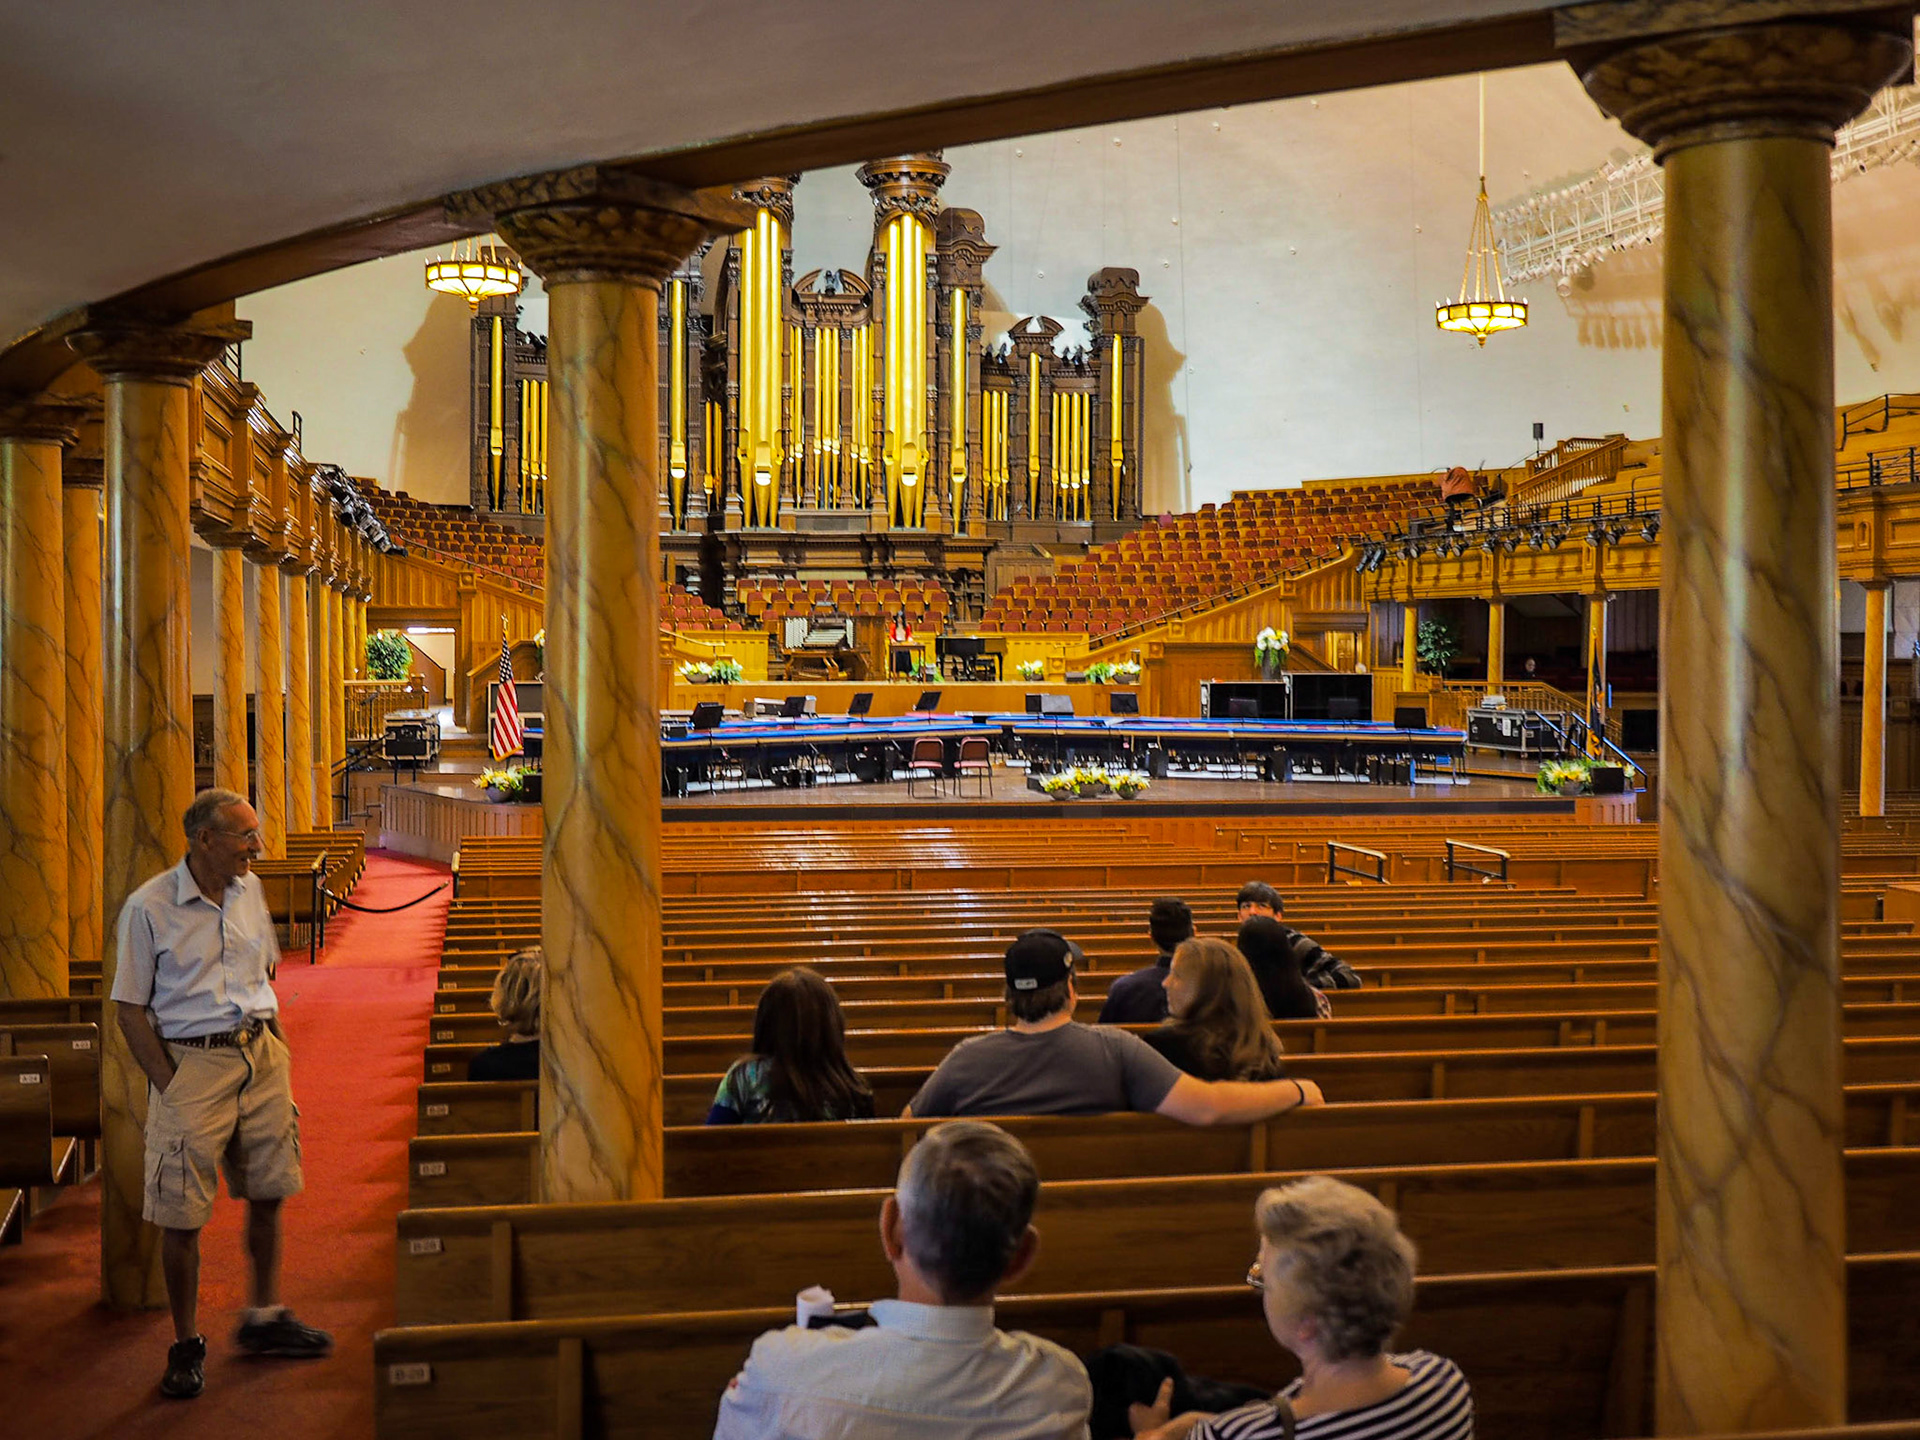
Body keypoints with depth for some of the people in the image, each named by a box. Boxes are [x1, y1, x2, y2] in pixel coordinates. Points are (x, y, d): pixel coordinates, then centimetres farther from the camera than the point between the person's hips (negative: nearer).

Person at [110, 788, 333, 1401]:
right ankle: (187, 1344, 14)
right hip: (191, 1062, -5)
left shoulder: (249, 889, 6)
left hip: (261, 1056, 5)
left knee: (268, 1192, 13)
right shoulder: (149, 908, -10)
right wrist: (170, 1086, -12)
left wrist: (274, 1046, 11)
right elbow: (130, 1009, -7)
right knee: (182, 1216, -1)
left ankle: (264, 1317, 30)